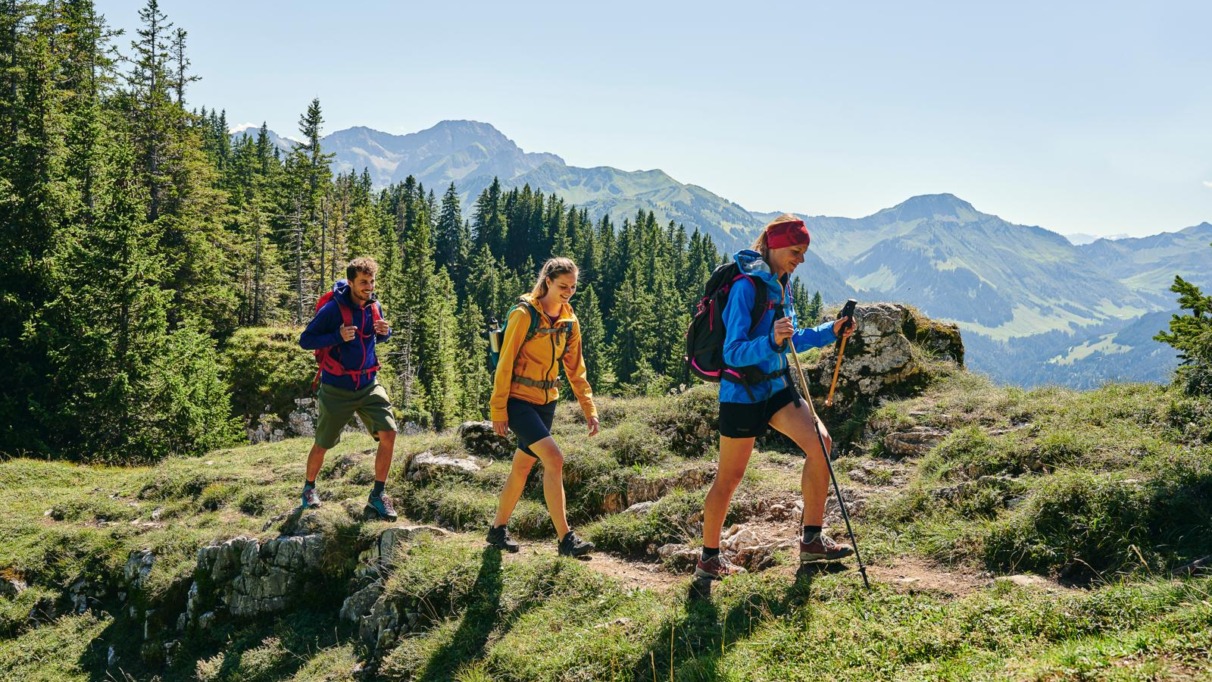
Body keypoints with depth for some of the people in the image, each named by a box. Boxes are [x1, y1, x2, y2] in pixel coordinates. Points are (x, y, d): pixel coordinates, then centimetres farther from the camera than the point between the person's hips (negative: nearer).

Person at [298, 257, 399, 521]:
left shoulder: (374, 306, 1)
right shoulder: (333, 309, -16)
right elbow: (305, 340, -13)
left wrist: (385, 331, -7)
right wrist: (338, 336, -27)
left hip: (368, 385, 4)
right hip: (337, 388, -4)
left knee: (388, 434, -11)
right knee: (322, 444, 11)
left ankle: (377, 496, 2)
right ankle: (309, 488, 39)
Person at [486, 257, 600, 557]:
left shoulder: (569, 321, 5)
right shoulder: (524, 314, -14)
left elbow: (575, 370, 10)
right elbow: (505, 363, -14)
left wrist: (590, 410, 4)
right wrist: (498, 409, -15)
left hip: (546, 401, 7)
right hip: (518, 399, -7)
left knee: (523, 467, 13)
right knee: (554, 459, -20)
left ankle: (498, 530, 29)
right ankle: (565, 538, -18)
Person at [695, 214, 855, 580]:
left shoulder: (779, 283, 7)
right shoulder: (746, 287, -19)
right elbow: (733, 353, -24)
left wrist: (829, 332, 7)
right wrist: (771, 341, -40)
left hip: (776, 387, 8)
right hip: (743, 392, -7)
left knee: (819, 442, -9)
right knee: (729, 477, 3)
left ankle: (812, 540, 1)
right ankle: (708, 559, 20)